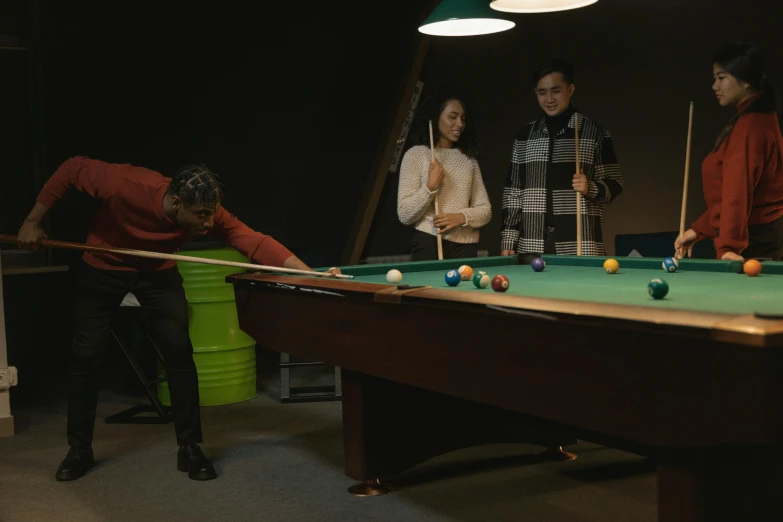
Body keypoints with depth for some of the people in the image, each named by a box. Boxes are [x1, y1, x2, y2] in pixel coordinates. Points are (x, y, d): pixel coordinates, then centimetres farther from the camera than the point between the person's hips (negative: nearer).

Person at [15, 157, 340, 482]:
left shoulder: (208, 214, -32)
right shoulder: (125, 186, -38)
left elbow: (256, 243, -41)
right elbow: (72, 169, -22)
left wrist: (311, 274, -53)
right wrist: (33, 221, -18)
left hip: (157, 271, 1)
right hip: (101, 268, -1)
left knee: (179, 351, -13)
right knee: (85, 356, -1)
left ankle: (189, 448, -3)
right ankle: (79, 451, 14)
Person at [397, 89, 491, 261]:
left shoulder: (469, 159, 11)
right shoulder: (416, 154, -2)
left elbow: (485, 211, 8)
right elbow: (404, 215, -8)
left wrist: (461, 217, -11)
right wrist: (431, 186, -19)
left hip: (466, 247, 4)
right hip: (429, 244, -3)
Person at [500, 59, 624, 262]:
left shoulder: (596, 133, 2)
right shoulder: (525, 136, 11)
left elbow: (615, 184, 5)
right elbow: (513, 191, 11)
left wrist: (590, 188, -16)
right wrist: (508, 241, 4)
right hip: (531, 248, 3)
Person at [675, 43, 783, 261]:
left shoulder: (750, 125, -15)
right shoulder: (759, 119, 16)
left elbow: (738, 192, -27)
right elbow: (728, 193, 18)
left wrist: (728, 245, -34)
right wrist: (699, 229, 17)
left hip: (755, 243, -10)